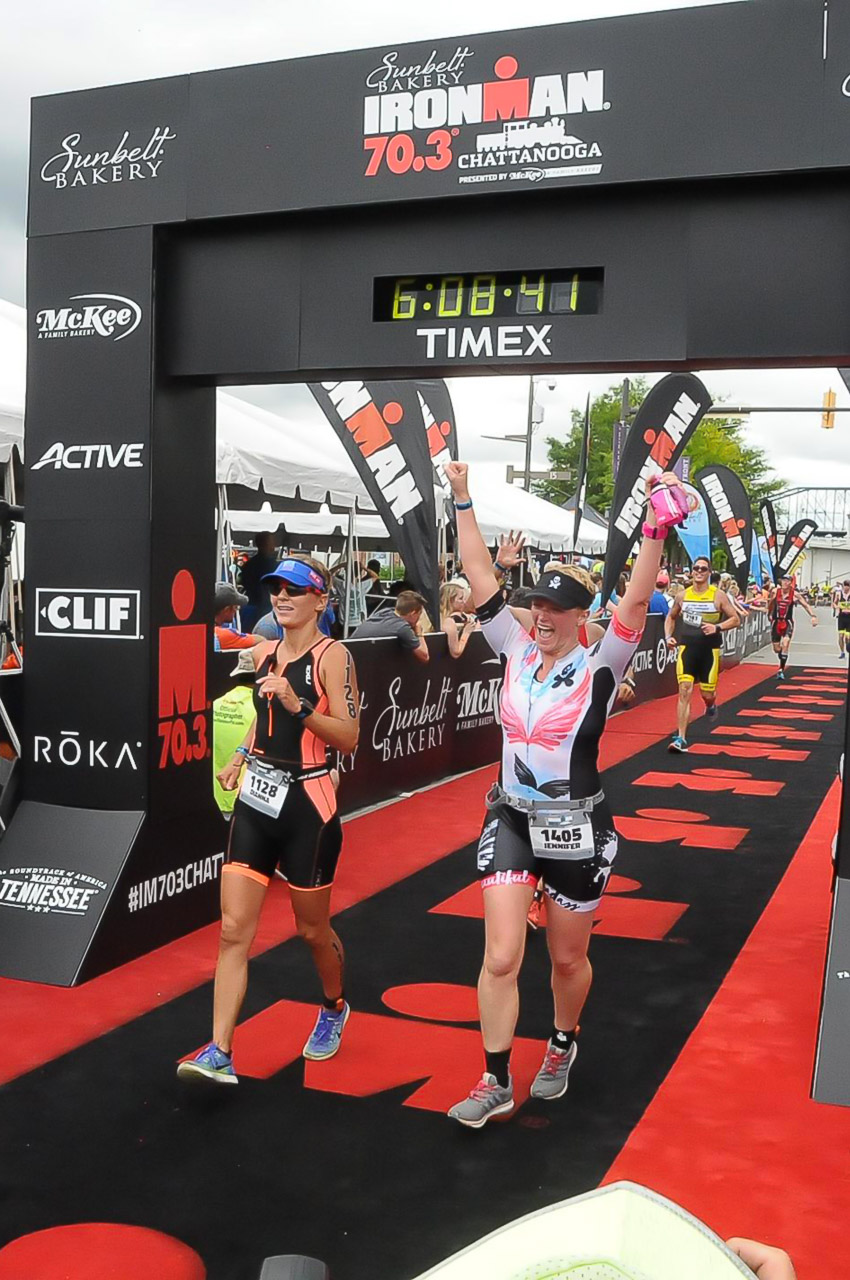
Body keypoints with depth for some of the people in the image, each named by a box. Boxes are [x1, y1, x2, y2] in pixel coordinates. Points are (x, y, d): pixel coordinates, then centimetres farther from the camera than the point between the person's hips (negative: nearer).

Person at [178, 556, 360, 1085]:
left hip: (307, 804, -5)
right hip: (256, 799, 6)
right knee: (234, 929, -2)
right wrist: (240, 756, 12)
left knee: (312, 928, 12)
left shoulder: (332, 655, -10)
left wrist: (300, 706, -27)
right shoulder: (264, 653, 9)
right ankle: (220, 1053, 1)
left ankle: (335, 1008, 40)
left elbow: (349, 737, -16)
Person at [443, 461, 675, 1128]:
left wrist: (656, 527, -35)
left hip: (578, 830, -3)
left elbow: (636, 602, -24)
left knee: (568, 959, 14)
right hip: (511, 821, 3)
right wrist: (464, 501, -4)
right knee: (500, 957, -3)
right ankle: (497, 1081, 13)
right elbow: (483, 581, -1)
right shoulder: (518, 651, 1)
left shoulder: (599, 667, -9)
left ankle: (563, 1047, 43)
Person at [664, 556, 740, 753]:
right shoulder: (682, 596, 4)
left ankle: (711, 705, 48)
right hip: (687, 648, 1)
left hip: (710, 649, -1)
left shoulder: (718, 596, -4)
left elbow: (736, 619, -1)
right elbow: (671, 617, 20)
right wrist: (669, 636, 4)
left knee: (707, 693, 6)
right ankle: (681, 738, -10)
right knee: (685, 691, -11)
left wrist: (717, 627, -18)